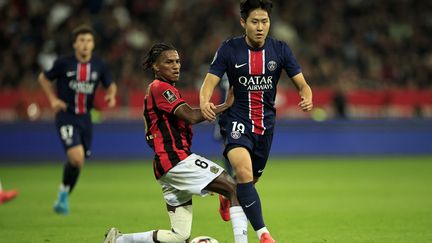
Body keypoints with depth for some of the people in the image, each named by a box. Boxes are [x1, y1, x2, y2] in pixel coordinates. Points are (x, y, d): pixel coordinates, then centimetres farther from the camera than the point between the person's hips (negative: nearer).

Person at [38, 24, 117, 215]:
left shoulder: (99, 66, 1)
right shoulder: (63, 63, -7)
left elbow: (110, 85, 16)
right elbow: (43, 78, 8)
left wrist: (111, 95, -6)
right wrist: (53, 99, -4)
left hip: (85, 118, 4)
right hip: (66, 116, -4)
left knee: (79, 162, 10)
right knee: (77, 157, -21)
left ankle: (64, 197, 32)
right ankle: (64, 191, 2)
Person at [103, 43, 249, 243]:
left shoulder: (155, 89, 23)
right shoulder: (160, 88, -7)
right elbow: (191, 116, -19)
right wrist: (225, 105, -15)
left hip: (165, 167, 10)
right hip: (177, 160, -10)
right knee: (235, 189, -14)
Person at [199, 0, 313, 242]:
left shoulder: (280, 49, -3)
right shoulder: (229, 49, -8)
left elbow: (302, 84, -4)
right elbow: (210, 82, -11)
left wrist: (307, 98, -28)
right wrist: (205, 102, -35)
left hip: (266, 122, 4)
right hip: (237, 120, -4)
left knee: (251, 181, 16)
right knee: (244, 172, -28)